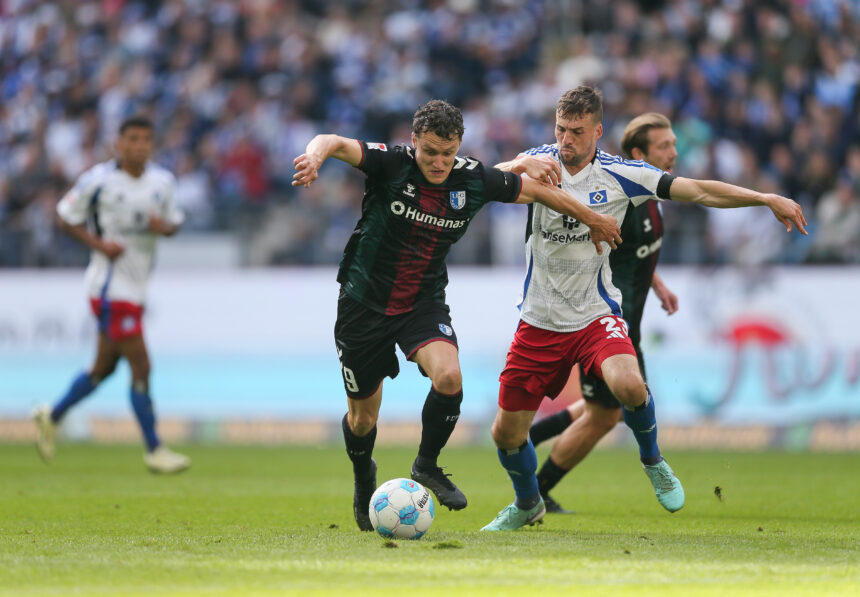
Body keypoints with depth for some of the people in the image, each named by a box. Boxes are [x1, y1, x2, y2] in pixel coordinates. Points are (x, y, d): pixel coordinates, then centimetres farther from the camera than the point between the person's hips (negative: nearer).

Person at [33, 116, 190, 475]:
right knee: (141, 367, -9)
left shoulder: (162, 181, 5)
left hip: (137, 285, 7)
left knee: (105, 367, 16)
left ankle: (52, 417, 35)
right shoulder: (98, 180, -12)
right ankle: (154, 451, -1)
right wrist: (98, 243, -16)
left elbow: (174, 222, 16)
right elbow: (66, 216, -2)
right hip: (110, 285, -7)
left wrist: (165, 226, -9)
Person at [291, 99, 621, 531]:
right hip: (365, 301, -2)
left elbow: (537, 189, 6)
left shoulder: (474, 179, -9)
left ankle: (426, 466, 0)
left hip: (424, 302, 2)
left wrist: (594, 221, 17)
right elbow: (337, 144, -34)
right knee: (363, 415, 7)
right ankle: (364, 483, 41)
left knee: (449, 377, -27)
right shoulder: (391, 164, -19)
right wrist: (315, 156, -59)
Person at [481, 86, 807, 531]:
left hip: (595, 315, -2)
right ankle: (527, 504, 36)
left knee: (628, 385, -32)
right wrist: (523, 166, -41)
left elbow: (699, 191, -7)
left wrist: (767, 199, -16)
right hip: (539, 322, 2)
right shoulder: (542, 162, -3)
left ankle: (652, 460, 0)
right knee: (506, 433, 4)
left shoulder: (618, 174, -6)